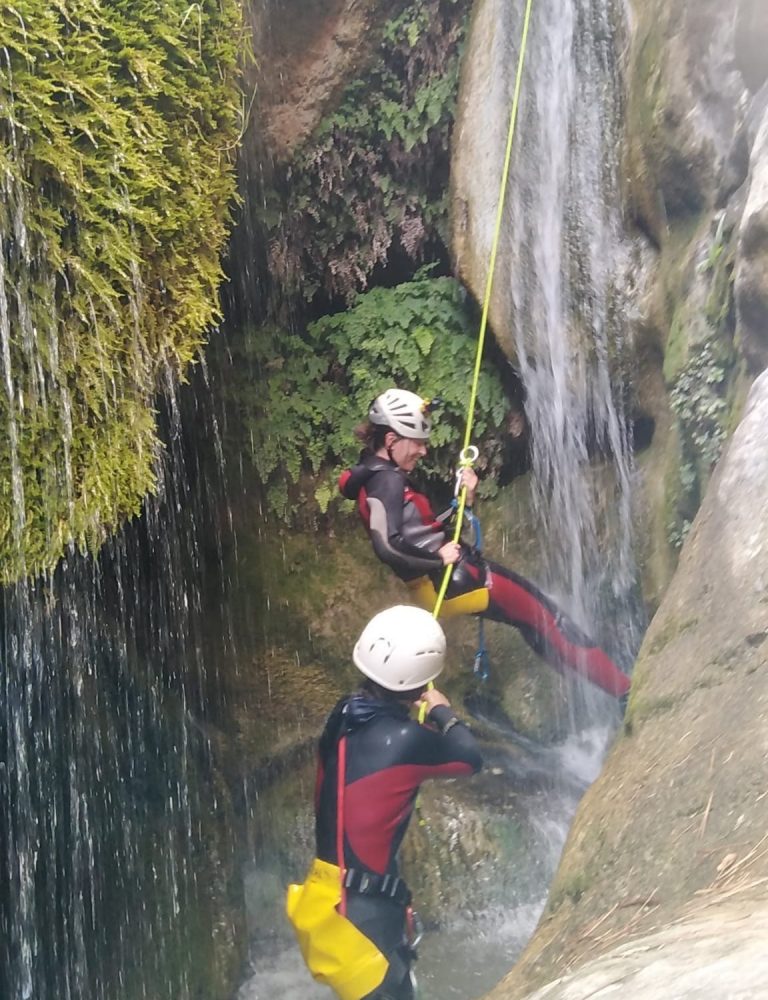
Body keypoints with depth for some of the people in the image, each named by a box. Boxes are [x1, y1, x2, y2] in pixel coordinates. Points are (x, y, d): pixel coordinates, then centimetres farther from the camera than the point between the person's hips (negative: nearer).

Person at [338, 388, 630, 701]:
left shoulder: (381, 478, 14)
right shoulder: (386, 482, -18)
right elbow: (386, 547, -30)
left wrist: (463, 500, 4)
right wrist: (438, 558, -19)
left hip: (440, 581, 10)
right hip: (453, 580, -10)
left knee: (535, 617, 17)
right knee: (543, 616, 2)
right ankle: (622, 688, 12)